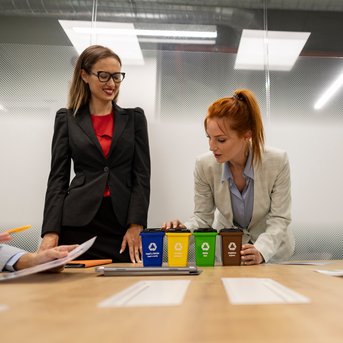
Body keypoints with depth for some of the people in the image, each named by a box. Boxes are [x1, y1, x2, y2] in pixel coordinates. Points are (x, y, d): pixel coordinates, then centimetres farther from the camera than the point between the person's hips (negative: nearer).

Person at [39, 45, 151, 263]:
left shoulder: (134, 117, 8)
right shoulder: (67, 119, 7)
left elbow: (142, 174, 3)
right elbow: (58, 177, 3)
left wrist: (136, 225, -7)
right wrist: (51, 231, -7)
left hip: (124, 222, 1)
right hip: (79, 223, 0)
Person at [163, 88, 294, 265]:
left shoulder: (277, 162, -21)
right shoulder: (204, 165, -17)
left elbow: (279, 219, -15)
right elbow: (203, 217, -7)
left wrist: (261, 251, -32)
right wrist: (183, 230, -27)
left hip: (271, 249, 0)